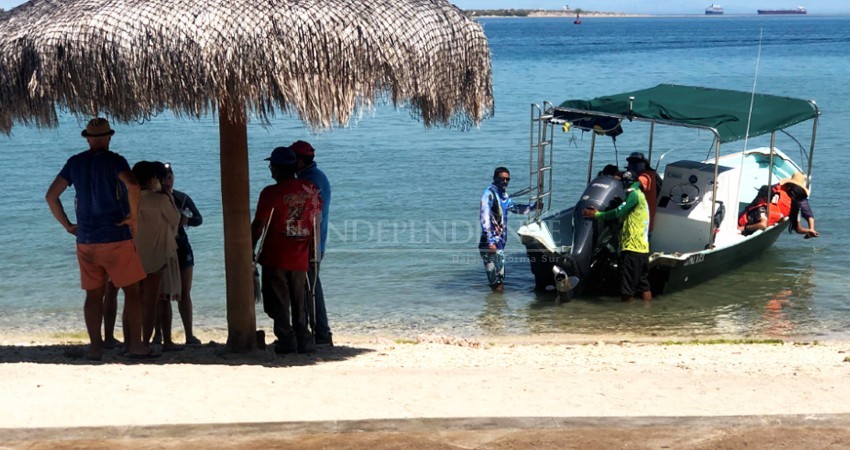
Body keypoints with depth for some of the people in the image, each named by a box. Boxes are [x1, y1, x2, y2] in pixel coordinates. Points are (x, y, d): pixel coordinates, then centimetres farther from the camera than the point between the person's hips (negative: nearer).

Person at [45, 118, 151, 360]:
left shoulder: (74, 163, 8)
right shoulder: (114, 160, -6)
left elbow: (51, 196, 7)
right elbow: (132, 185, -26)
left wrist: (67, 225, 12)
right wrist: (134, 216, -16)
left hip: (86, 241, 4)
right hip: (117, 238, -4)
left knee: (93, 294, 10)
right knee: (131, 291, 4)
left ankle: (95, 347, 9)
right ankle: (135, 345, 0)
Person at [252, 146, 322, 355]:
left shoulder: (271, 193, -10)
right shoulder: (311, 189, 4)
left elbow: (258, 226, -10)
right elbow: (316, 223, 9)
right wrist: (313, 253, 17)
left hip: (275, 259, -4)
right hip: (301, 259, 4)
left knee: (278, 304, 4)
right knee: (300, 304, 15)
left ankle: (286, 341, 0)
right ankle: (304, 341, 13)